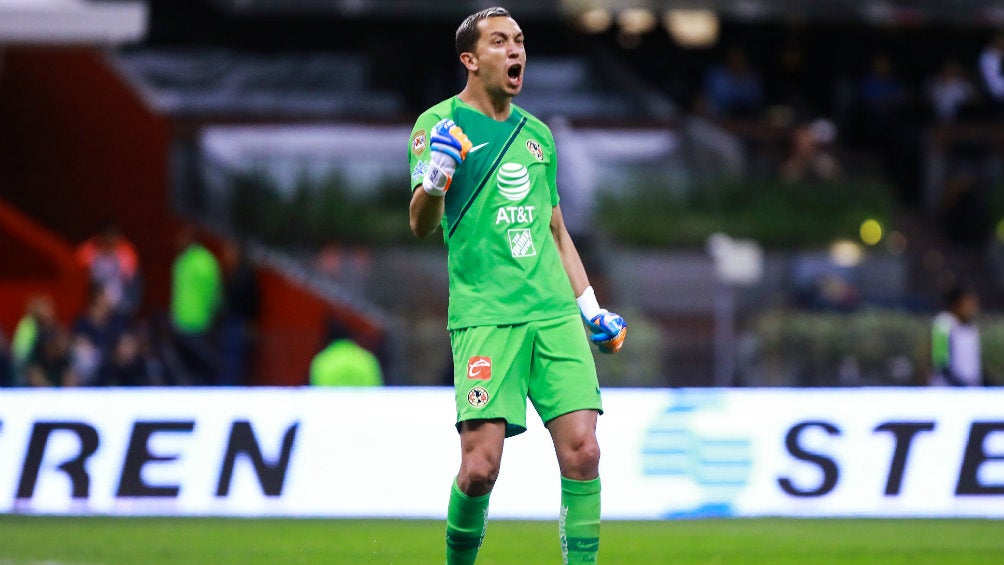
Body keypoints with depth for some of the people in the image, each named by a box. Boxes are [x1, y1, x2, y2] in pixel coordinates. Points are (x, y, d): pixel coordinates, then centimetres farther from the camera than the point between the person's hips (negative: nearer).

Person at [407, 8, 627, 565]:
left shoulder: (537, 134, 19)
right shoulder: (440, 124, 2)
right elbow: (421, 225, -8)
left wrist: (591, 307, 22)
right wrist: (432, 183, -29)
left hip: (554, 311, 5)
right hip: (484, 315, -5)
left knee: (582, 451, -9)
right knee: (480, 465, -12)